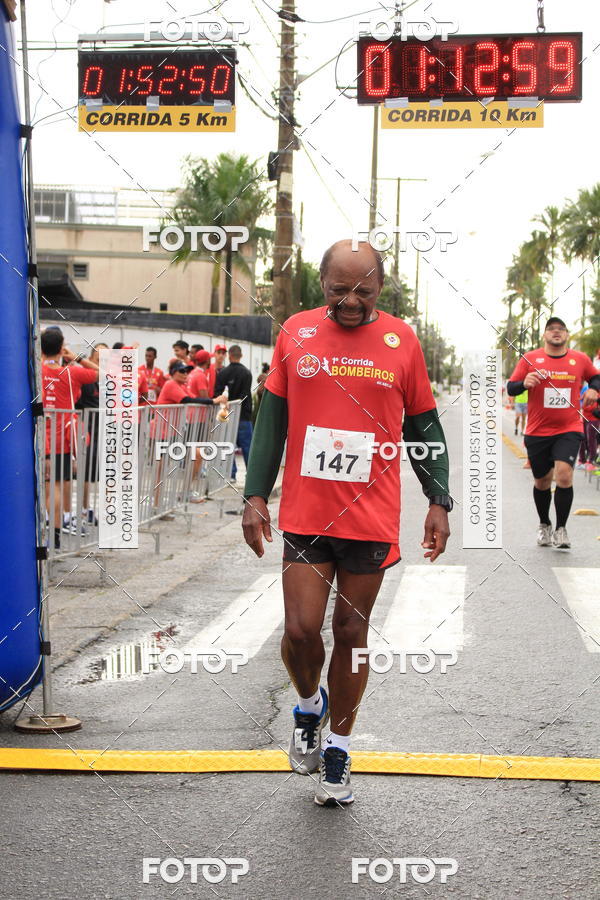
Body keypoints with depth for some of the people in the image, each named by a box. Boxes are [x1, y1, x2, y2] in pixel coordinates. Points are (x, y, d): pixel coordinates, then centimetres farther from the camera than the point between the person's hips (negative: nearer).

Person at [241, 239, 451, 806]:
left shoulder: (401, 341, 1)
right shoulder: (296, 333, 2)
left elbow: (424, 426, 8)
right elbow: (272, 419, 7)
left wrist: (439, 502, 2)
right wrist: (255, 495, 1)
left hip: (372, 519, 0)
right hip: (304, 516, 0)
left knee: (351, 633, 7)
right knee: (300, 630, -6)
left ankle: (338, 745, 24)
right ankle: (309, 706, 26)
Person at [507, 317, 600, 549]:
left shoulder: (581, 359, 3)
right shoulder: (530, 359, -1)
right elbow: (510, 388, -1)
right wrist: (524, 383, -22)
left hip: (569, 430, -1)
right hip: (537, 432, 1)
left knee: (564, 475, -19)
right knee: (542, 482, 11)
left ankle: (561, 529, -5)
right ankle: (544, 525, 35)